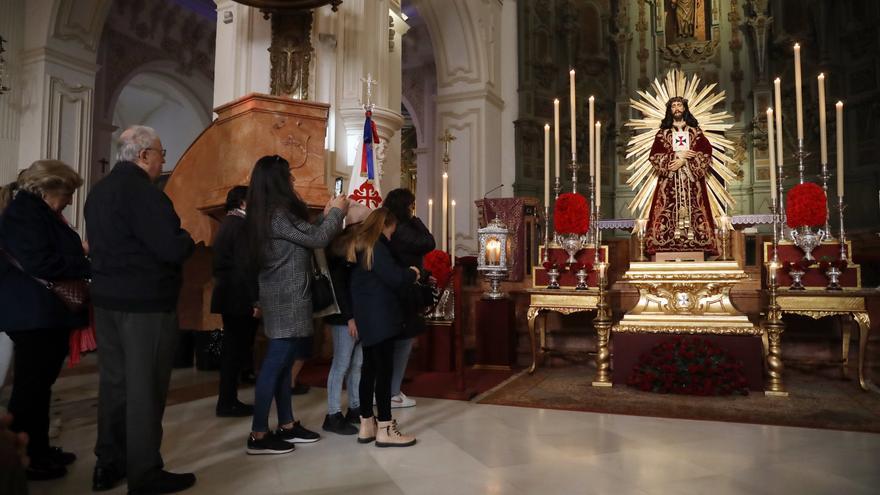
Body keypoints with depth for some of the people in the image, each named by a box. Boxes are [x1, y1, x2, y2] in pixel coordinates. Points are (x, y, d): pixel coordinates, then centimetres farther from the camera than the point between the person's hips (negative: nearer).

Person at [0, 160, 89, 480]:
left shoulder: (42, 213, 18)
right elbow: (40, 263, -23)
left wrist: (84, 259, 3)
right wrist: (91, 267, -18)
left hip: (47, 314, 10)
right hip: (34, 316, -10)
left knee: (39, 385, 16)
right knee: (30, 387, -1)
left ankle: (38, 450, 26)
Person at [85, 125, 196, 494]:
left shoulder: (99, 190, 12)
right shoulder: (142, 191, -18)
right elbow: (173, 249, -24)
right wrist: (189, 239, -2)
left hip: (107, 298, 9)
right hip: (145, 302, -9)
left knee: (114, 381, 15)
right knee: (145, 388, -1)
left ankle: (108, 464, 25)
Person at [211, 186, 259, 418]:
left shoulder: (226, 224, 15)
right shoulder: (241, 226, -14)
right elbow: (245, 267, -21)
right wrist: (255, 301, -19)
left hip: (227, 296, 10)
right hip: (240, 298, -10)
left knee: (232, 349, 13)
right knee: (237, 350, -3)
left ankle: (228, 400, 19)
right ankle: (227, 403, 3)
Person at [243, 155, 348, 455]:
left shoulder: (266, 214, 13)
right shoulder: (278, 214, -18)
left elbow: (305, 236, 18)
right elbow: (316, 239, -17)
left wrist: (326, 216, 18)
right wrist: (336, 212, -2)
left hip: (283, 299, 10)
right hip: (287, 301, -10)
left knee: (282, 364, 14)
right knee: (274, 365, -5)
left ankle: (287, 426, 23)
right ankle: (258, 435, 2)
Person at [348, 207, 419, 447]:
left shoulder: (359, 246, 16)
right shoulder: (375, 247, -14)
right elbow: (395, 277, -20)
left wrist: (405, 274, 12)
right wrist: (412, 273, -1)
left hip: (366, 317, 10)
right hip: (380, 317, -10)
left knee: (369, 368, 12)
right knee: (384, 369, -5)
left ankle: (366, 424, 19)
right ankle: (385, 429, -1)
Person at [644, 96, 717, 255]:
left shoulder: (695, 131, 12)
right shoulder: (663, 132, 11)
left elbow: (706, 153, 1)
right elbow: (654, 156, 0)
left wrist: (684, 160, -12)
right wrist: (677, 155, -9)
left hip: (692, 179, 0)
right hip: (670, 180, 0)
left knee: (692, 208, -7)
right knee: (670, 211, -9)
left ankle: (693, 239, -8)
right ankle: (670, 241, -12)